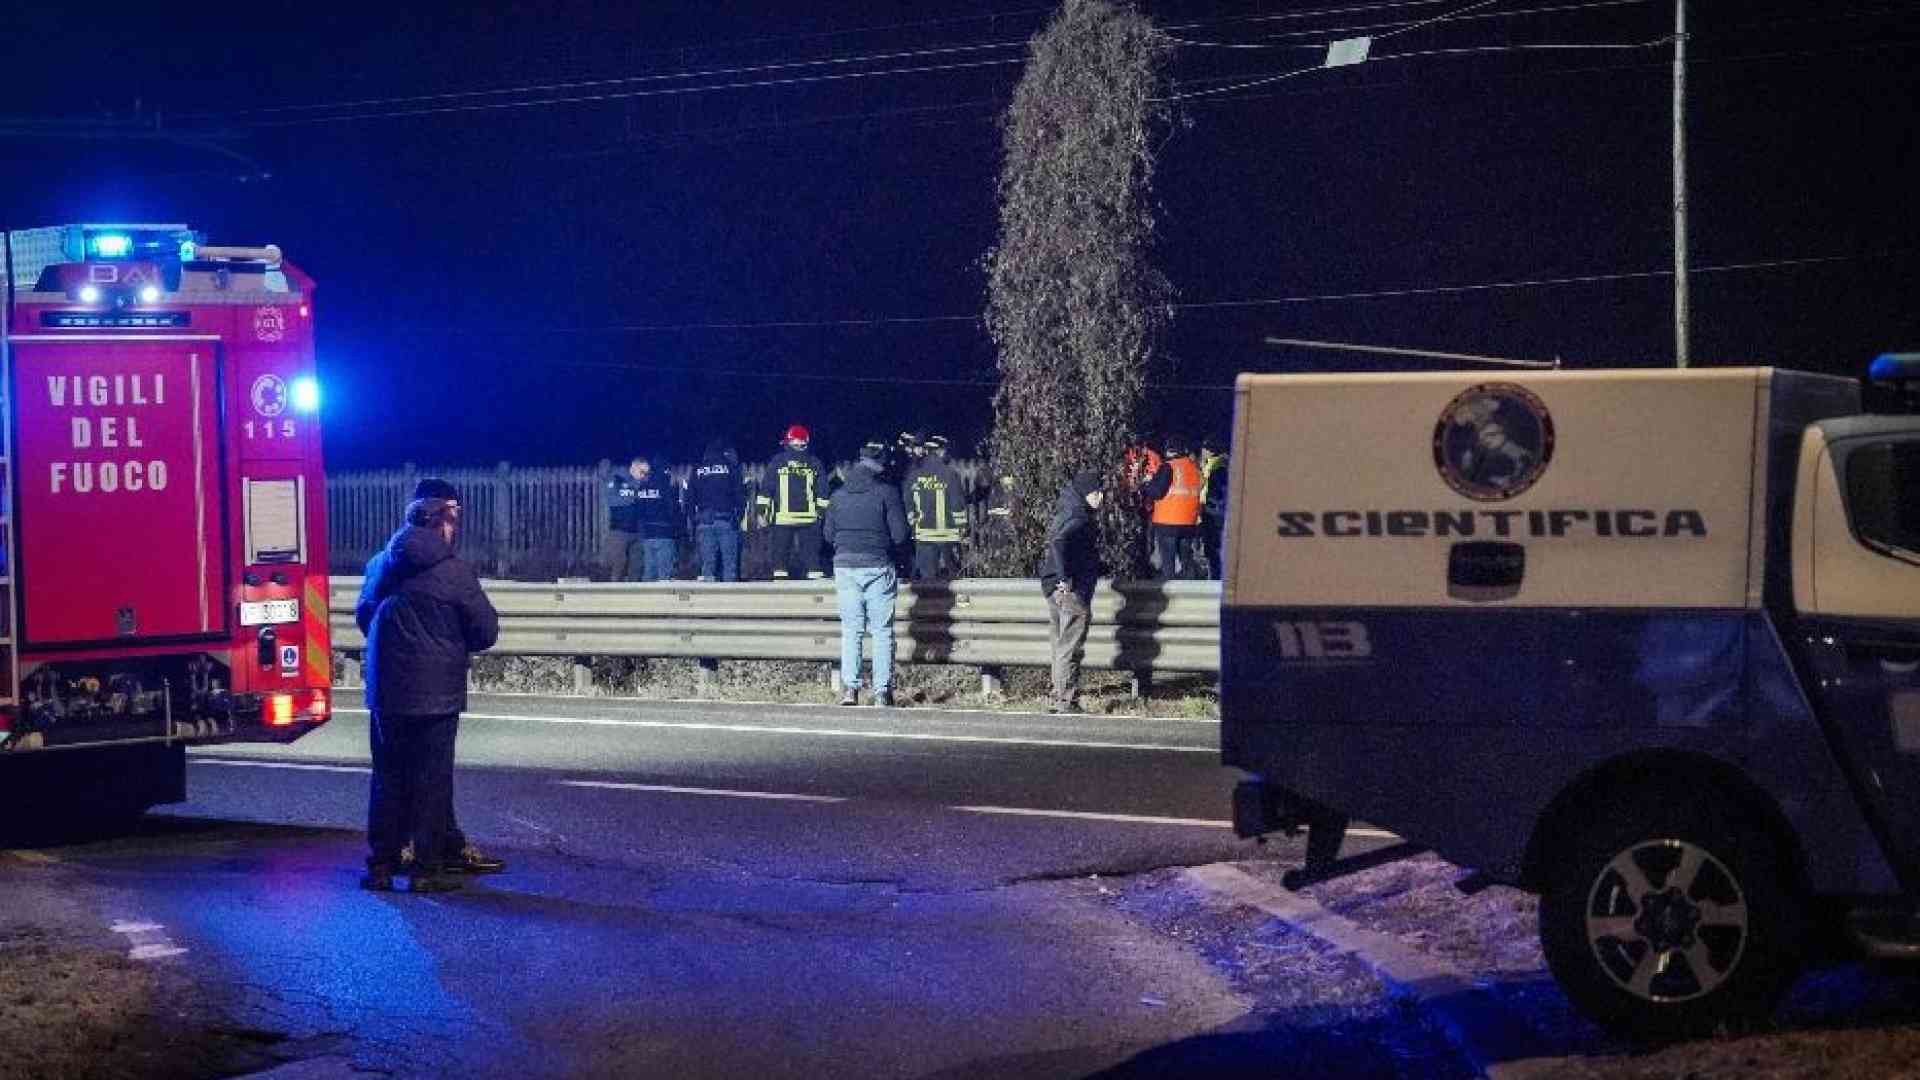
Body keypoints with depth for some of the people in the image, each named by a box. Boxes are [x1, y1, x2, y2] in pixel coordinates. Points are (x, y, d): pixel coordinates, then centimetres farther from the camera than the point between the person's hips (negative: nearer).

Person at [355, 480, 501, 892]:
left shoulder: (380, 564, 5)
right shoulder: (455, 572, -11)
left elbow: (363, 615, 15)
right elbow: (485, 631, -6)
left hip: (385, 689, 5)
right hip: (436, 690, -5)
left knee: (389, 776, 11)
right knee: (431, 777, 3)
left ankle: (380, 863, 14)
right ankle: (427, 868, 6)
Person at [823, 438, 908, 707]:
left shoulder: (839, 494, 6)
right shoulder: (887, 492, -6)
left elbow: (829, 534, 10)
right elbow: (900, 534, -8)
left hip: (845, 566, 3)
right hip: (878, 567, -3)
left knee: (851, 630, 8)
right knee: (882, 631, 3)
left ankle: (850, 688, 1)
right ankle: (882, 692, 0)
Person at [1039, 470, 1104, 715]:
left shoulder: (1064, 512, 15)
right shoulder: (1078, 517, -14)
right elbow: (1058, 542, -29)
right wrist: (1064, 578, -26)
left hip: (1056, 590, 10)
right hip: (1073, 591, -10)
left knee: (1061, 648, 14)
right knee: (1070, 649, -6)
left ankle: (1060, 700, 19)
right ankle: (1067, 703, -5)